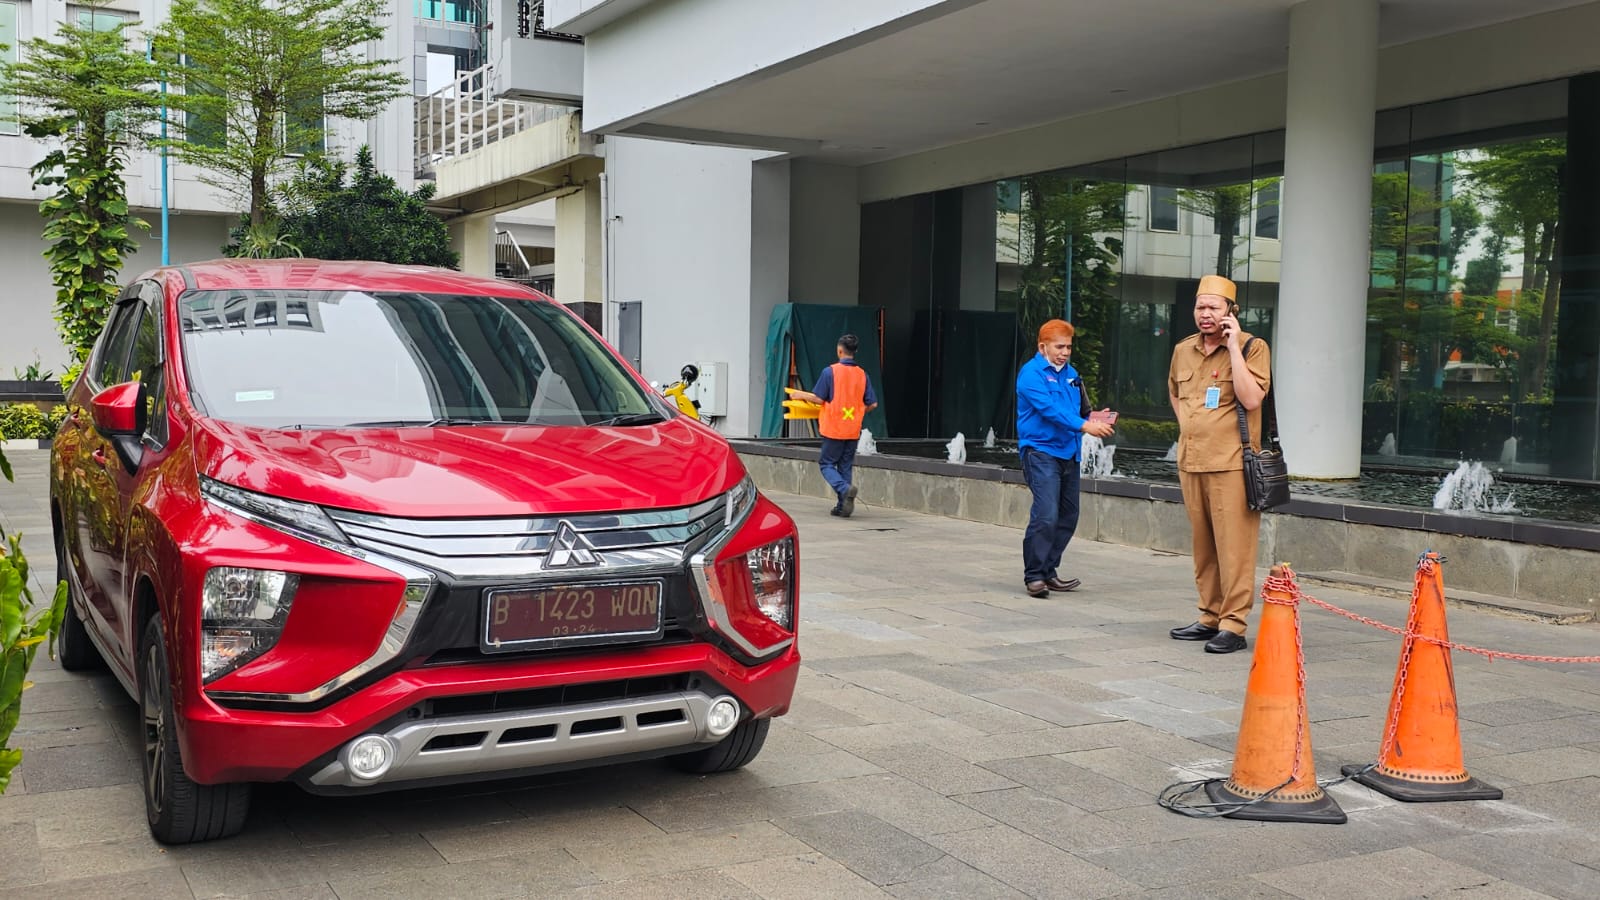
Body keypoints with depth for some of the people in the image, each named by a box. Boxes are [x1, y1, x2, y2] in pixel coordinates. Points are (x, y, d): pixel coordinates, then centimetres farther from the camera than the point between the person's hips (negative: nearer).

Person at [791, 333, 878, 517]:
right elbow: (872, 404, 4)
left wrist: (802, 395, 10)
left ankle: (845, 489, -18)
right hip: (853, 430, 4)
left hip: (834, 428, -4)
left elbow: (819, 398, -8)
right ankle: (843, 506, 11)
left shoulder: (830, 371, -10)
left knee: (826, 463, 6)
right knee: (846, 466, 13)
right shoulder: (862, 374, 3)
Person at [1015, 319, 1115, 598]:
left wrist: (1095, 420, 1)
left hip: (1068, 453, 8)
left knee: (1068, 517, 10)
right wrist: (1084, 425, -30)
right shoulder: (1031, 373, -9)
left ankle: (1049, 571, 21)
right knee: (1046, 516, -16)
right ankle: (1034, 576, -7)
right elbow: (1049, 408, -21)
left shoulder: (1071, 374, 16)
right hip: (1041, 452, -8)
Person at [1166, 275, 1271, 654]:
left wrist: (1233, 346, -18)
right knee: (1203, 546, 12)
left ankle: (1233, 625, -3)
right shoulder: (1183, 350, 13)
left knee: (1233, 546, -6)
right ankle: (1209, 617, 21)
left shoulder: (1252, 347, -5)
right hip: (1191, 462, 6)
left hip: (1231, 463, -6)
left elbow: (1252, 399, -19)